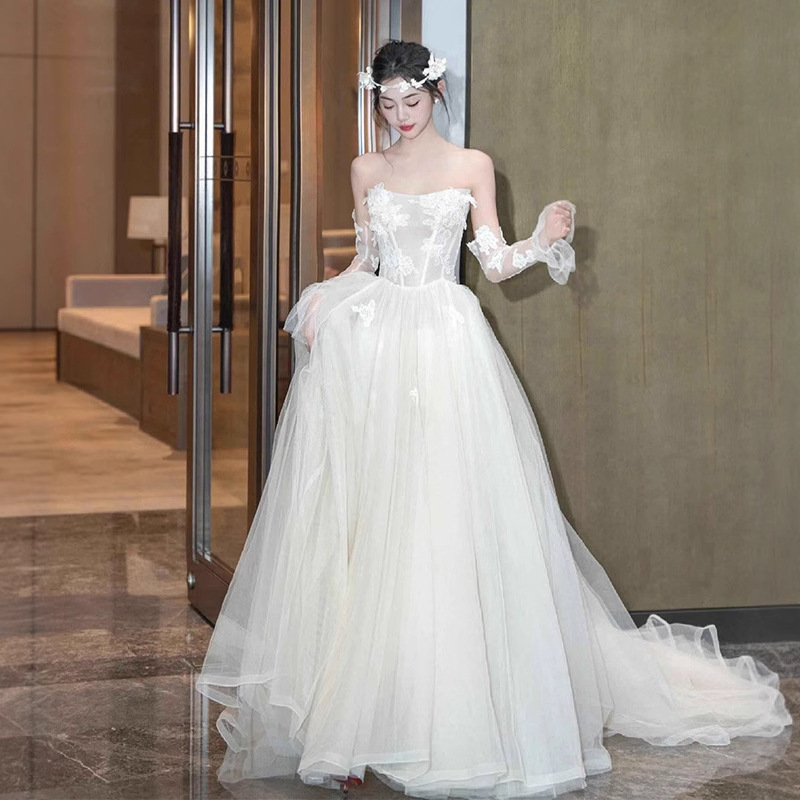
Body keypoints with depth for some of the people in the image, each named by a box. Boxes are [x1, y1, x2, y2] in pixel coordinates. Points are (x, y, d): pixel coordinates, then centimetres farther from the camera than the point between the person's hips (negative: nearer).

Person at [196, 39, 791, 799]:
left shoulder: (471, 167, 5)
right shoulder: (367, 170, 12)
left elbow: (495, 264, 6)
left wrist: (543, 240, -12)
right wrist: (319, 299, 1)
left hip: (446, 345, -2)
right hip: (373, 346, 3)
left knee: (447, 521, -6)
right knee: (363, 526, -2)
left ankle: (452, 702, 4)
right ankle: (355, 706, 3)